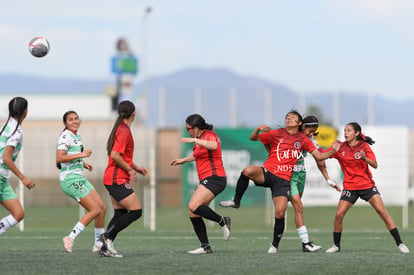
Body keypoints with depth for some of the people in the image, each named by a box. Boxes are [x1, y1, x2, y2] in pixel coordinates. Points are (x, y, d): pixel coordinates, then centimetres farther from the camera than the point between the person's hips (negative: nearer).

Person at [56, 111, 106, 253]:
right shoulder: (65, 136, -13)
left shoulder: (77, 135, 15)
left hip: (80, 178, 9)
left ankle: (99, 244, 16)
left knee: (102, 208, 6)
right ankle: (70, 238, -11)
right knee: (95, 210, -15)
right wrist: (81, 155, -26)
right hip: (70, 179, -9)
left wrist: (83, 163, 13)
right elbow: (59, 158, -26)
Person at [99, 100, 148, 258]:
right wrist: (130, 169, -14)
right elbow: (115, 155, -23)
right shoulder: (124, 131, -15)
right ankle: (108, 236, -11)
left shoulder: (122, 129, 16)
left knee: (120, 213, 9)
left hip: (113, 180, 10)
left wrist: (135, 167, 21)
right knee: (136, 211, -9)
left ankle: (105, 248, 5)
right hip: (118, 179, -10)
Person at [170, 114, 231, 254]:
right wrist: (183, 160, 39)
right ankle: (205, 246, 6)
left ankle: (222, 221, -15)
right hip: (206, 180, 10)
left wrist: (195, 140, -38)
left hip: (214, 178, -10)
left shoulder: (209, 135, -10)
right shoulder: (199, 139, 18)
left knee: (194, 206, -26)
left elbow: (213, 146, -34)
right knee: (193, 215, 4)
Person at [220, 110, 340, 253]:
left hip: (284, 180, 0)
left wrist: (333, 150, -5)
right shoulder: (277, 134, 7)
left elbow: (319, 156, 12)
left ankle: (275, 245, 8)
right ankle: (236, 201, -13)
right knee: (248, 171, -34)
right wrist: (258, 129, -11)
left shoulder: (303, 140, 11)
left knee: (280, 214, -12)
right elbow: (253, 138, 10)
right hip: (267, 172, 0)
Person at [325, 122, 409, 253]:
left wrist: (365, 158, -31)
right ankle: (336, 245, 8)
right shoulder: (340, 147, 1)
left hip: (367, 185, -2)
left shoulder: (364, 146, -5)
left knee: (382, 212, -11)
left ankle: (399, 243, -7)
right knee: (338, 215, -10)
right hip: (349, 187, 2)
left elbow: (375, 165, -13)